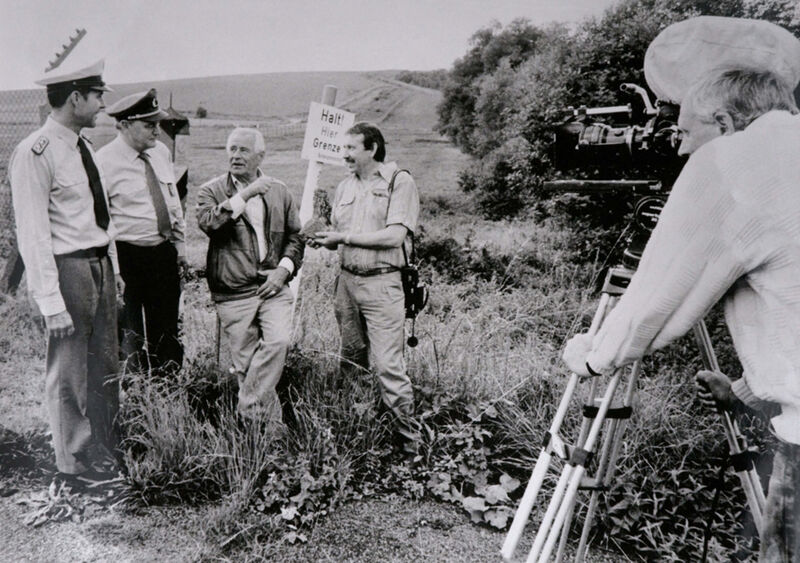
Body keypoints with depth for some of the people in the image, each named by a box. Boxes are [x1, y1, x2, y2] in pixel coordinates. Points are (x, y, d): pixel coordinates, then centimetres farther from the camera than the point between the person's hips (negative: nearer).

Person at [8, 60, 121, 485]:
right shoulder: (35, 153, -14)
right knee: (69, 373, 4)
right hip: (68, 268, -8)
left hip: (101, 263, 8)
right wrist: (51, 301, -19)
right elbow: (33, 234, -17)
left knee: (105, 365, 16)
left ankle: (109, 446, 32)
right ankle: (72, 464, 21)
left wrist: (112, 268, 14)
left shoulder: (83, 147, 11)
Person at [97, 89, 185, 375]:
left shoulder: (161, 151, 6)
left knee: (167, 326, 17)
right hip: (127, 256, -6)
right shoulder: (105, 161, -13)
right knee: (129, 329, 5)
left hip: (165, 252, 6)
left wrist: (180, 244, 14)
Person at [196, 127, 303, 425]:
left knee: (278, 341, -21)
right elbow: (209, 223, -18)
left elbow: (295, 236, 16)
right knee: (245, 362, 2)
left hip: (273, 287, 2)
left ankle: (248, 411, -6)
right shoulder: (212, 190, 3)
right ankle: (270, 420, 19)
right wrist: (245, 194, -19)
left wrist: (284, 269, 0)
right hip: (233, 293, -1)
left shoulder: (279, 191, 12)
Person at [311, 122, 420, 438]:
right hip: (346, 280, 6)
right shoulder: (345, 187, 16)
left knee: (388, 363, -7)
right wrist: (323, 240, -5)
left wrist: (345, 236, -12)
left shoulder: (400, 183, -5)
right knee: (350, 358, 14)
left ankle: (405, 431, 5)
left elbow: (394, 236, -16)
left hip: (382, 284, -6)